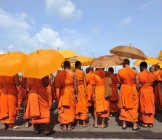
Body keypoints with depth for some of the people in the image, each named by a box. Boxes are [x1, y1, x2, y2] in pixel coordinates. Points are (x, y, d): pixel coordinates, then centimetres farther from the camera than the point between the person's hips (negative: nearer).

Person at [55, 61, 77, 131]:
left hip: (62, 92, 1)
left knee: (62, 108, 11)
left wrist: (58, 93, 8)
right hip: (70, 91, -1)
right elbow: (75, 85, -3)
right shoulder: (72, 73, -4)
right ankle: (69, 125, 15)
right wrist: (76, 94, 5)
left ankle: (64, 125, 17)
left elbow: (58, 84, 0)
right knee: (70, 108, 9)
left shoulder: (60, 74, -1)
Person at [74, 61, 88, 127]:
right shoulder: (82, 72, -6)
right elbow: (84, 82, -5)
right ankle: (84, 122, 9)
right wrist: (86, 91, 1)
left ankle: (77, 122, 18)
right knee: (83, 105, 6)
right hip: (81, 88, -3)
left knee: (77, 105, 11)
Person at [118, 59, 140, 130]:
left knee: (124, 107, 12)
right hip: (132, 90, 0)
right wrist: (136, 90, 13)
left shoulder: (120, 71, -5)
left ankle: (124, 124, 19)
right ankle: (135, 125, 16)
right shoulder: (134, 71, -5)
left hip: (123, 90, 1)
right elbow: (137, 83, -1)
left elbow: (119, 81, 2)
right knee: (133, 107, 9)